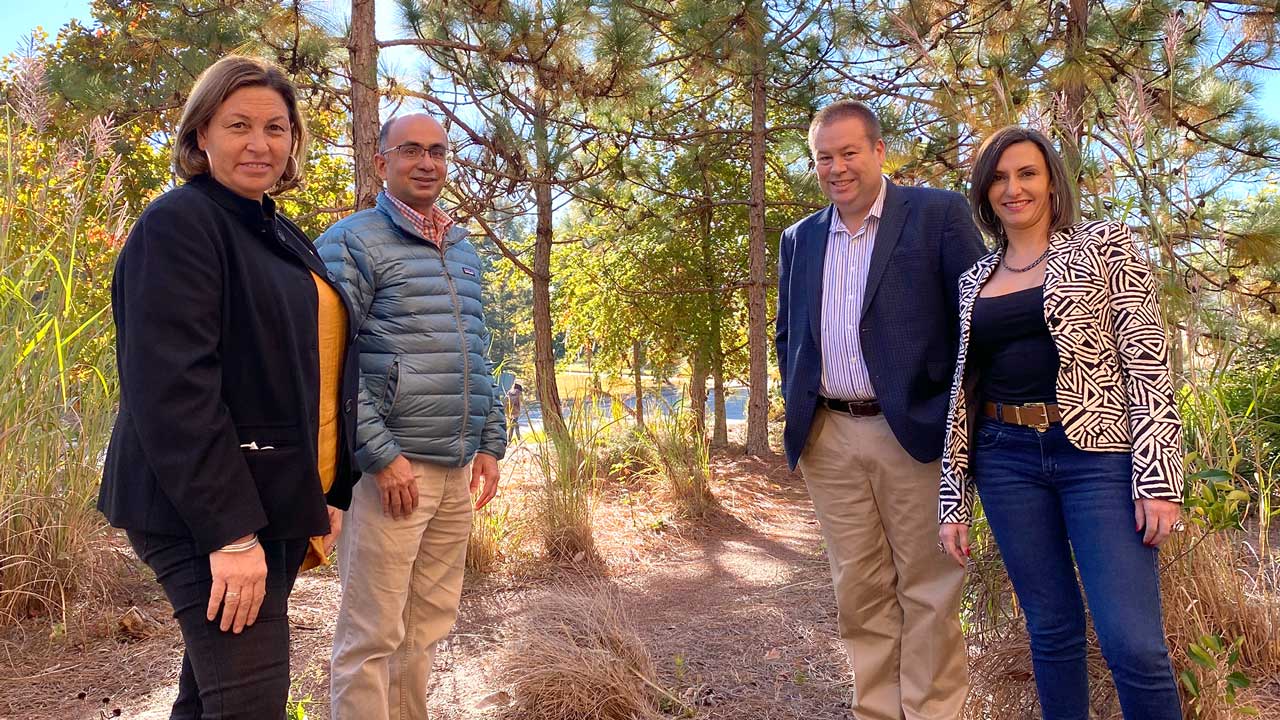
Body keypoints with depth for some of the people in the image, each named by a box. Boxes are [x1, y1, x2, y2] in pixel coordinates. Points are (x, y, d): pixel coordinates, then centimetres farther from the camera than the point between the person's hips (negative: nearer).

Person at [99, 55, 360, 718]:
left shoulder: (283, 237, 16)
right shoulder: (179, 223, -10)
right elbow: (171, 387, -20)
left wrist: (330, 495, 15)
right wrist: (229, 531, -23)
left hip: (276, 504, 8)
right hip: (205, 513, -8)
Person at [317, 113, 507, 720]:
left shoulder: (462, 249, 18)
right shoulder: (353, 241, -4)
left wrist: (491, 442, 13)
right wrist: (381, 455, -16)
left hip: (458, 468, 7)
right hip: (392, 465, -7)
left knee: (428, 624, 14)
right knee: (373, 635, -1)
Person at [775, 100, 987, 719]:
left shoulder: (938, 214, -2)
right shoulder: (799, 239, 13)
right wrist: (798, 405, 10)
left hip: (915, 431, -4)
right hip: (828, 439, 4)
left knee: (927, 589, 5)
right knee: (859, 591, 11)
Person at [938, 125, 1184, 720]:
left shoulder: (1104, 246, 2)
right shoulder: (973, 281, 13)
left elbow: (1147, 362, -5)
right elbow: (963, 387, 12)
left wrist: (1158, 477, -13)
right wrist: (953, 500, 8)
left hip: (1099, 454, -3)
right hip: (1007, 462, 4)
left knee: (1133, 643, -8)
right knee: (1051, 629, 10)